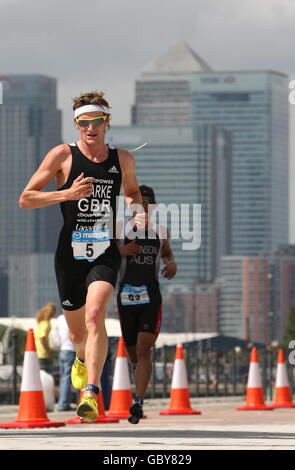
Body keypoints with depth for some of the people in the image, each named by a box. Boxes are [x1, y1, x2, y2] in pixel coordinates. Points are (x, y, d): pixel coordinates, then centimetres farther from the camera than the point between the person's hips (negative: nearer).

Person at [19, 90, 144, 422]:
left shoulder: (123, 160, 7)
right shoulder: (63, 155, -3)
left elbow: (131, 192, 28)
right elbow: (25, 199, -5)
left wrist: (135, 208, 5)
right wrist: (67, 194, -17)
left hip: (105, 255, 0)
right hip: (70, 255, 0)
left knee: (95, 315, -26)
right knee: (77, 334, 13)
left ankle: (91, 392, -29)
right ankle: (83, 359, 50)